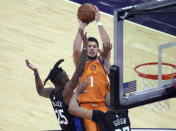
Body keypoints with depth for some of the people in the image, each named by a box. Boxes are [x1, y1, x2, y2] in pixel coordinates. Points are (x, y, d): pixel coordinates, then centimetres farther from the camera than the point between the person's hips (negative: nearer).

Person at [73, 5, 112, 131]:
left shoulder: (103, 62, 16)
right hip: (85, 106, -1)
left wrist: (98, 22, 0)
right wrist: (82, 26, -2)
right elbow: (76, 49, -4)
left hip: (102, 106, 1)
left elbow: (107, 45, 1)